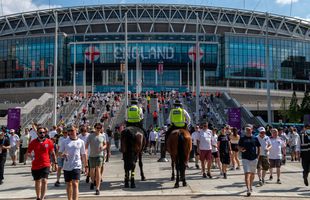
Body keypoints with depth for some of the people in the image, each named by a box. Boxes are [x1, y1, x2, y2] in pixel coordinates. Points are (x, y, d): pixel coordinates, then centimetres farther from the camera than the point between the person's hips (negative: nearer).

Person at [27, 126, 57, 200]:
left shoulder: (49, 142, -2)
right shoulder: (33, 142, -2)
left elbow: (52, 153, 7)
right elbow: (29, 152, 8)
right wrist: (32, 156, -10)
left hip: (46, 165, -2)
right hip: (35, 165, 2)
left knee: (44, 181, -15)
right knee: (37, 181, 16)